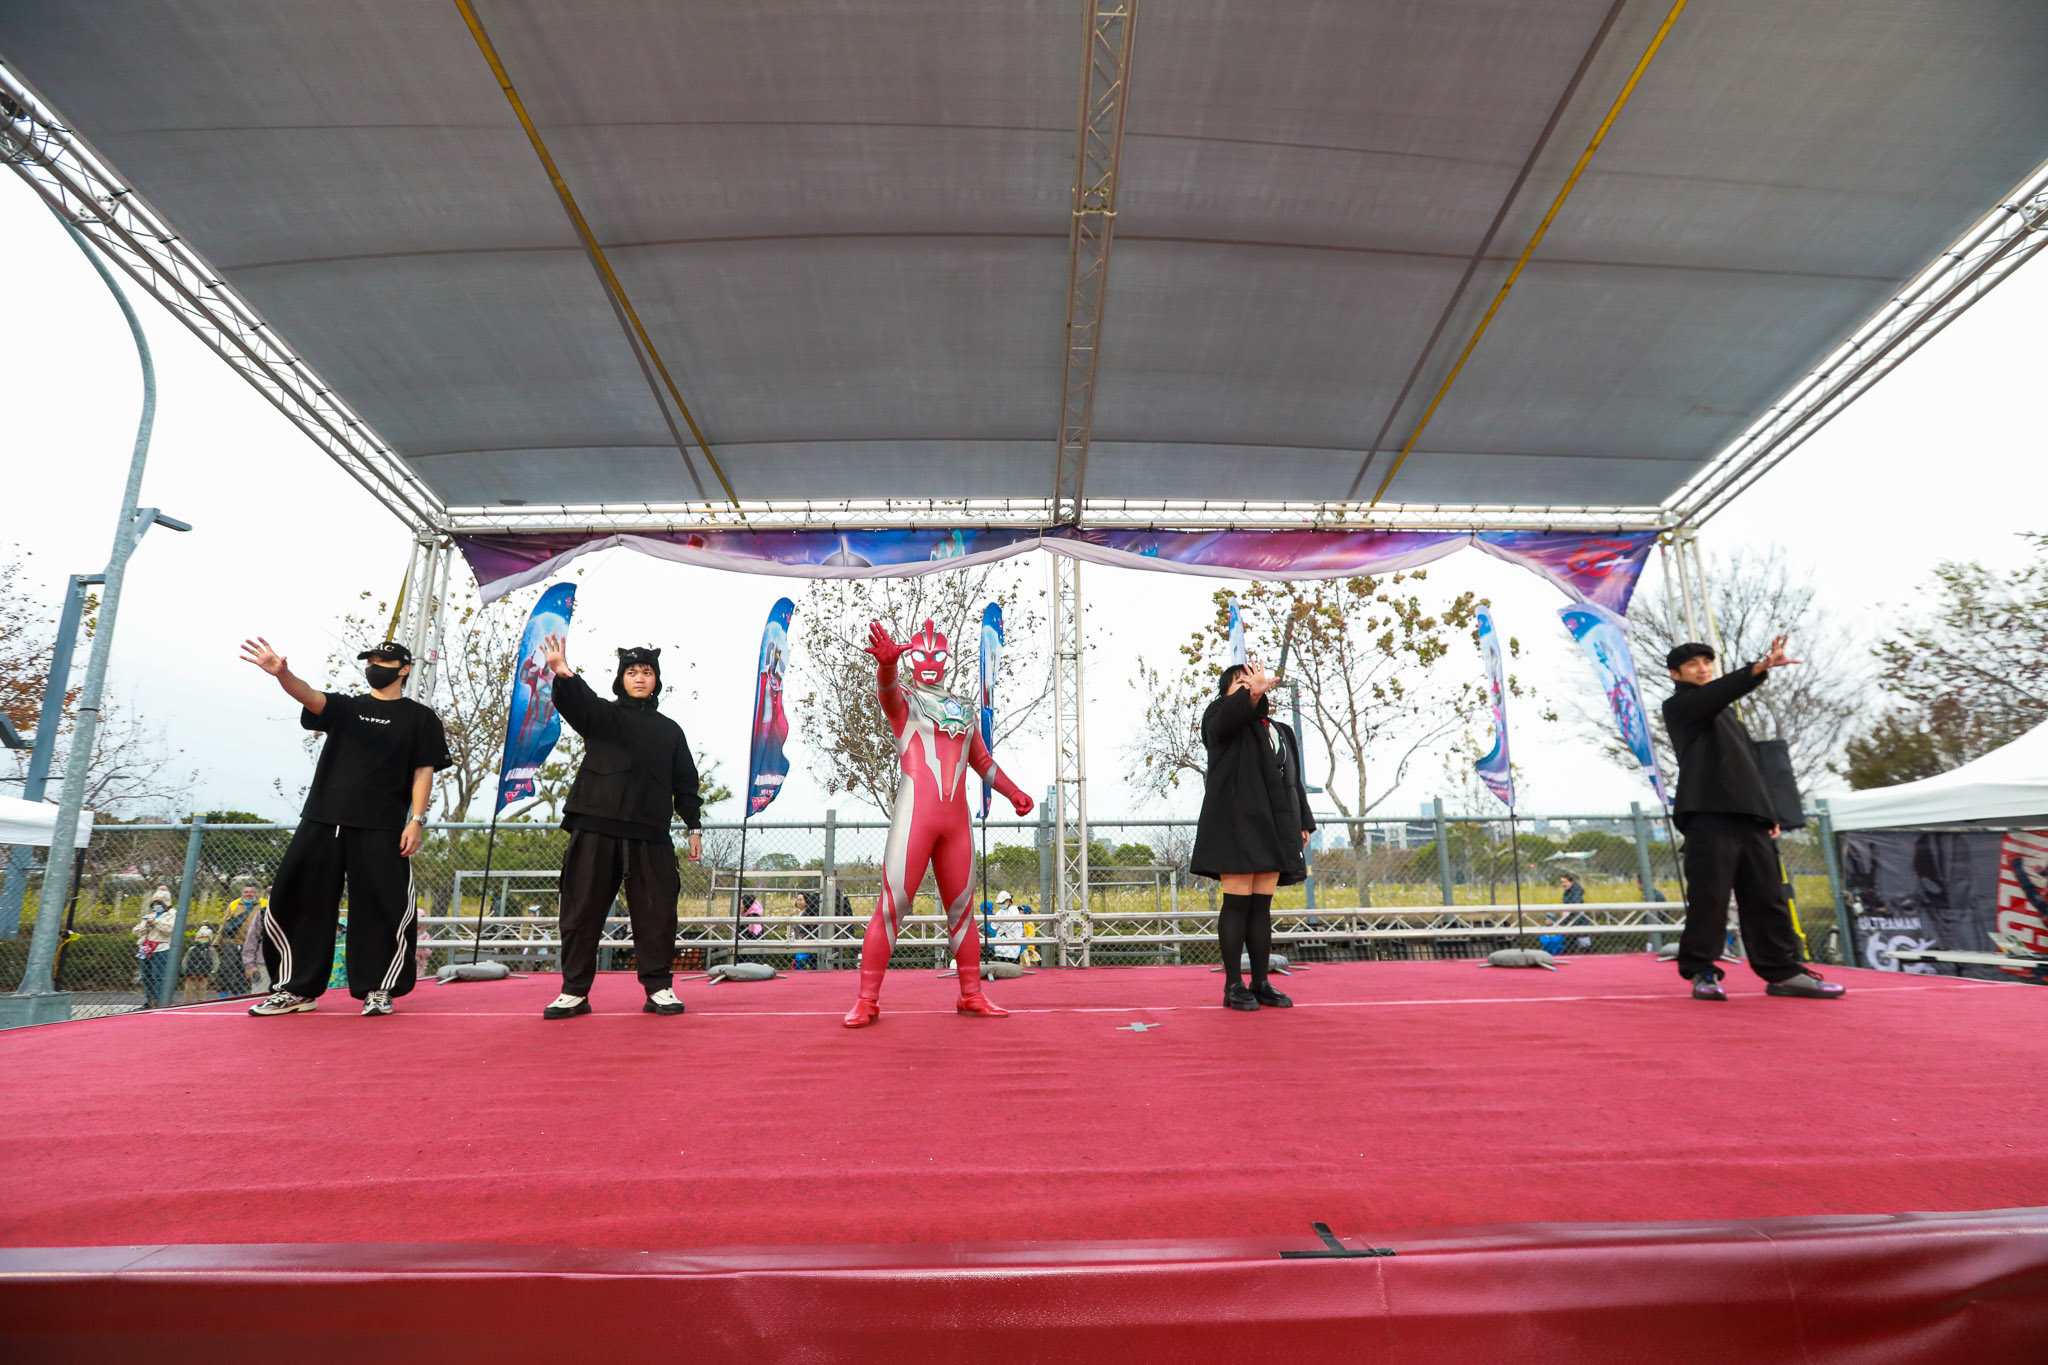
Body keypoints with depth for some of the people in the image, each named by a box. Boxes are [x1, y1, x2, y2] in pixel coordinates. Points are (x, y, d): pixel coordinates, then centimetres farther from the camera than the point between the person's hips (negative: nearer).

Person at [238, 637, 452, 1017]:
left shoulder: (420, 718, 8)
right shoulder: (345, 706, 17)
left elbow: (424, 771, 1)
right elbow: (310, 697, -5)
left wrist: (417, 819, -9)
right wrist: (283, 673, -27)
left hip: (380, 829, -4)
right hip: (322, 822, 4)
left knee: (386, 908, -8)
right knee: (294, 901, 5)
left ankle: (378, 990, 7)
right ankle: (296, 989, 19)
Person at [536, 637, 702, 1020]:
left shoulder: (670, 730, 18)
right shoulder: (601, 713, 12)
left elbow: (685, 783, 18)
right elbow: (574, 702, -12)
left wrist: (694, 826, 10)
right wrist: (563, 676, -35)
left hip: (650, 834, 1)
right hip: (595, 829, -1)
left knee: (656, 912, -2)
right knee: (582, 910, 2)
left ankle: (659, 988, 9)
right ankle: (574, 991, 13)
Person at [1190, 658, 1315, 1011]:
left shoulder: (1281, 731, 24)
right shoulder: (1222, 716, 5)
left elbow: (1294, 781, 23)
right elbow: (1227, 717, -21)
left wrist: (1304, 822, 14)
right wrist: (1252, 694, -41)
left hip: (1273, 827, 6)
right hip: (1236, 823, -6)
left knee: (1261, 907, 7)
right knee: (1238, 904, -7)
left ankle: (1261, 983, 12)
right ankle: (1234, 985, -2)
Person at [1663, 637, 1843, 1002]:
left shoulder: (1726, 711, 28)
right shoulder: (1678, 705, 6)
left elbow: (1750, 765, 28)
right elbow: (1713, 694, -17)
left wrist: (1768, 812, 20)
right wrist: (1759, 669, -31)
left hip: (1748, 815, 8)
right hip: (1708, 813, -7)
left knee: (1766, 895, 6)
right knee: (1709, 893, -9)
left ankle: (1782, 971, 12)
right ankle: (1701, 972, -3)